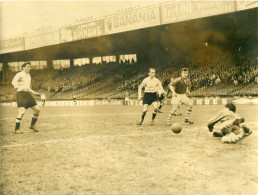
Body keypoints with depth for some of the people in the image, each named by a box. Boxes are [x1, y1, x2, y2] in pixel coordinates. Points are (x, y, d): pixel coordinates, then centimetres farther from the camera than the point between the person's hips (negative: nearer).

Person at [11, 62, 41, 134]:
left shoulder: (28, 76, 21)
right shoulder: (19, 74, -4)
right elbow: (13, 82, -23)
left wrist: (35, 93, 26)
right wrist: (19, 87, -40)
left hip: (27, 95, 8)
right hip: (21, 94, -8)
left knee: (37, 110, 4)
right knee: (22, 112, -18)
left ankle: (32, 125, 19)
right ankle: (16, 129, -8)